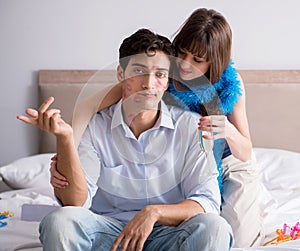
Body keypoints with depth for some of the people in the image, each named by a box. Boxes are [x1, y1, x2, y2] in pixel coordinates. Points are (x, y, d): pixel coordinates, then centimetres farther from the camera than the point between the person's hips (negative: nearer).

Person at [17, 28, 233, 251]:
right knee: (59, 221, -29)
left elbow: (207, 203, -6)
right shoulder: (95, 126, 0)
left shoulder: (190, 126, -1)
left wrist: (154, 212, -23)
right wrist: (64, 138, -23)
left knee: (214, 228, -31)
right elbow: (76, 202, -10)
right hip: (108, 232, 0)